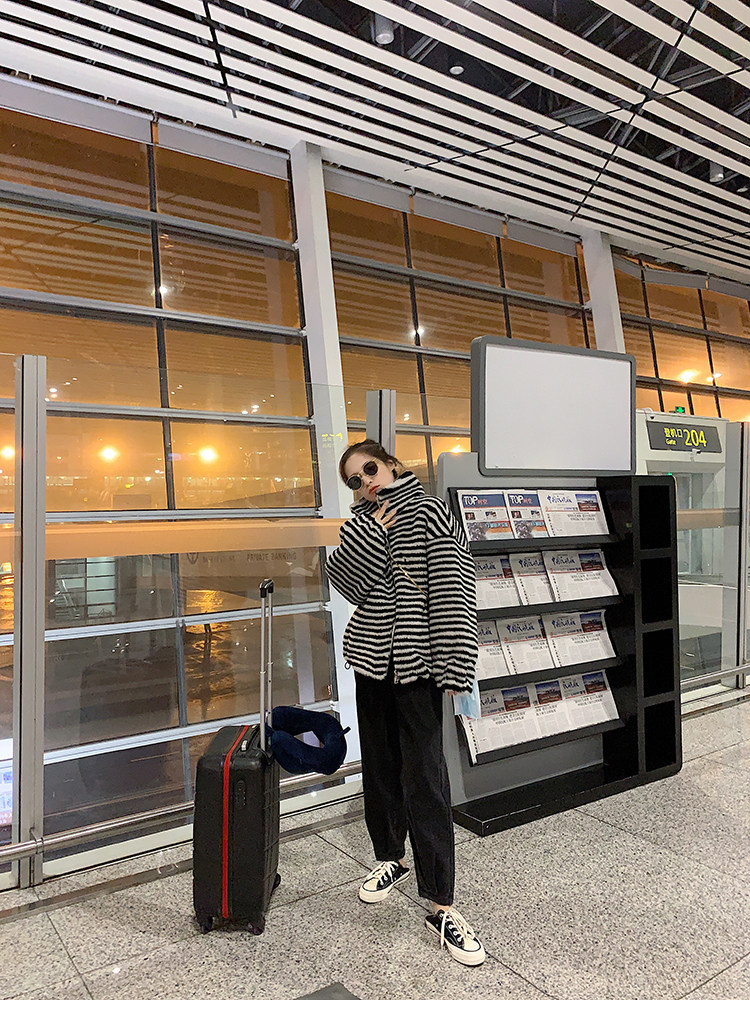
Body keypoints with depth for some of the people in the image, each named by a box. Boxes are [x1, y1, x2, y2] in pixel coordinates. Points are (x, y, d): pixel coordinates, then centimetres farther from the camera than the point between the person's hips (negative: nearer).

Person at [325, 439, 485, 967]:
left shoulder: (431, 513, -7)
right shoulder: (362, 522, 11)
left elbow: (454, 593, -13)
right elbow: (340, 576, 1)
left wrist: (453, 667, -17)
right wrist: (368, 532, -11)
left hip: (416, 661, -5)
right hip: (372, 656, 6)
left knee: (424, 778, -5)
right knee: (380, 765, 17)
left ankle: (442, 906, 6)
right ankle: (391, 858, 38)